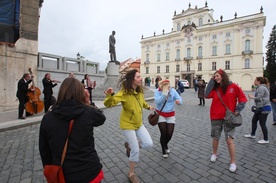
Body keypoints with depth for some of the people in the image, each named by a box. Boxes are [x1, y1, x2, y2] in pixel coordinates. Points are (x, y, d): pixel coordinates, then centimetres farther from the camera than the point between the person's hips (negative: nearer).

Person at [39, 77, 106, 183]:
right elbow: (101, 118, 7)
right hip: (90, 173, -1)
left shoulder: (47, 118, -9)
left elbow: (44, 151, 1)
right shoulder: (88, 112, -16)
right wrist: (88, 104, 14)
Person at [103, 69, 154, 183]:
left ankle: (129, 145, 29)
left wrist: (148, 107, 35)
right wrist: (109, 96, -52)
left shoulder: (139, 91, -3)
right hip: (128, 124, -6)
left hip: (139, 123, 7)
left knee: (149, 144, 3)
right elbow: (109, 104, -31)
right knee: (135, 150, 1)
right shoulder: (124, 92, -24)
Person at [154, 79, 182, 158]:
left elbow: (179, 99, -16)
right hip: (160, 115, -2)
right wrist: (164, 93, -36)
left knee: (169, 134, 3)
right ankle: (163, 149, 25)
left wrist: (179, 101, -39)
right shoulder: (157, 91, -14)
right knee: (163, 133, -4)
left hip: (171, 115, 2)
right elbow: (157, 101, -28)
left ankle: (165, 145, 38)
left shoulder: (173, 90, -9)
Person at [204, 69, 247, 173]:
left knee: (229, 140, -5)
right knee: (215, 138, 16)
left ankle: (233, 163, 12)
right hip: (216, 117, 3)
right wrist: (211, 82, -9)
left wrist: (238, 110, -9)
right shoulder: (215, 88, 3)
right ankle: (214, 154, 39)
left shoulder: (233, 87, -5)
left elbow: (243, 98, 0)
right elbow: (207, 95, -13)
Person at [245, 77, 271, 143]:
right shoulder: (260, 87, 14)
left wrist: (252, 97, -6)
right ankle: (252, 134, 31)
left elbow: (259, 98, -22)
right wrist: (253, 96, 5)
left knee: (262, 124, -1)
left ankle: (266, 140, 12)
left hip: (264, 108, -10)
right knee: (254, 120, 17)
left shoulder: (261, 88, -17)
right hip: (260, 108, 10)